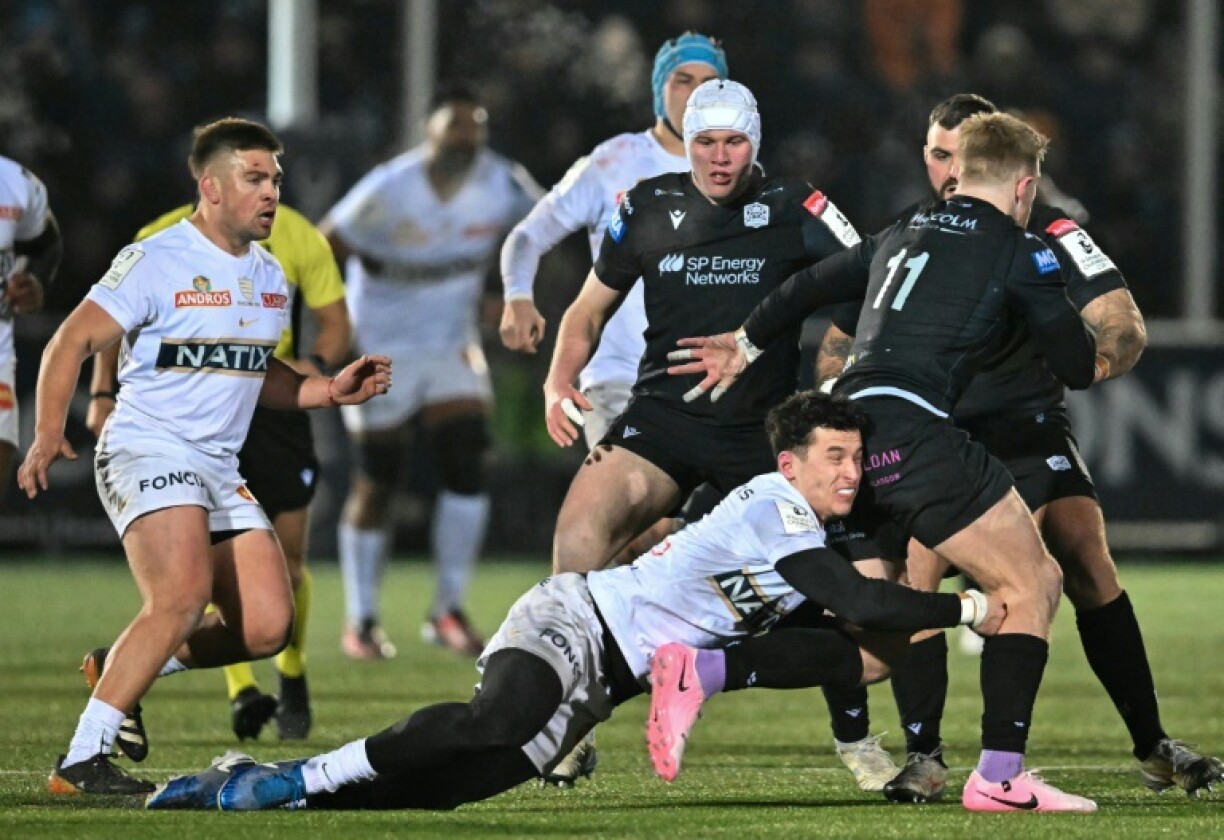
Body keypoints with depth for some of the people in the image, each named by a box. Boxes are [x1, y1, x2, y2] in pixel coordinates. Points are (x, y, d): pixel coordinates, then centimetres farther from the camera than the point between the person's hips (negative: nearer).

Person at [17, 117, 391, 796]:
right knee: (183, 596, -28)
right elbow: (73, 341, -8)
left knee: (267, 626, -5)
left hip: (220, 470, 8)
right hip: (147, 452, -8)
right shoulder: (157, 262, -9)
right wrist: (48, 434, -19)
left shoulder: (270, 277, 14)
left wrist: (332, 390, 10)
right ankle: (81, 762, -24)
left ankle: (117, 667, 18)